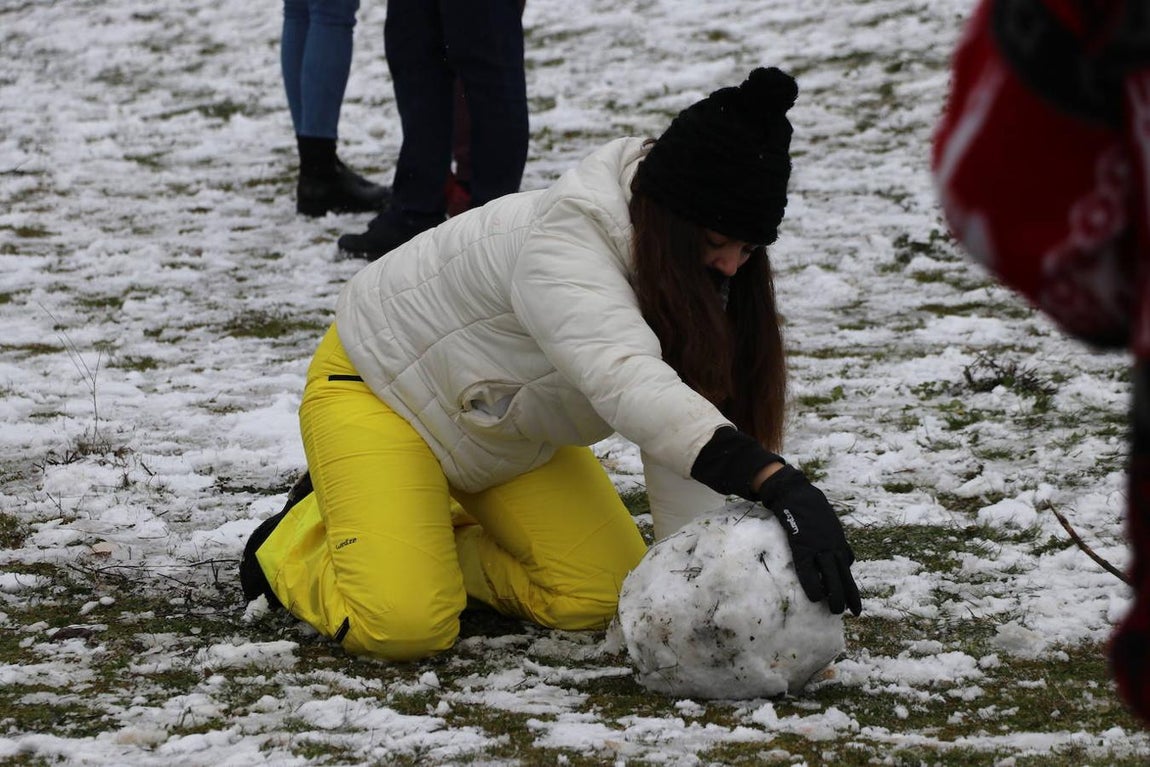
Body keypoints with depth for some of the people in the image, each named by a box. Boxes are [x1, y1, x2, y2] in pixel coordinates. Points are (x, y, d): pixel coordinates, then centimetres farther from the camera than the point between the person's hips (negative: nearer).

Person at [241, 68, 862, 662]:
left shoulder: (699, 278, -13)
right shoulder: (566, 244, -39)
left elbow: (682, 437, -16)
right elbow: (628, 383, -56)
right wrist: (777, 483, -66)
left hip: (512, 439, 8)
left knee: (600, 598, -4)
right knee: (402, 625, -24)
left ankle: (425, 534, 16)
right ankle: (306, 536, 8)